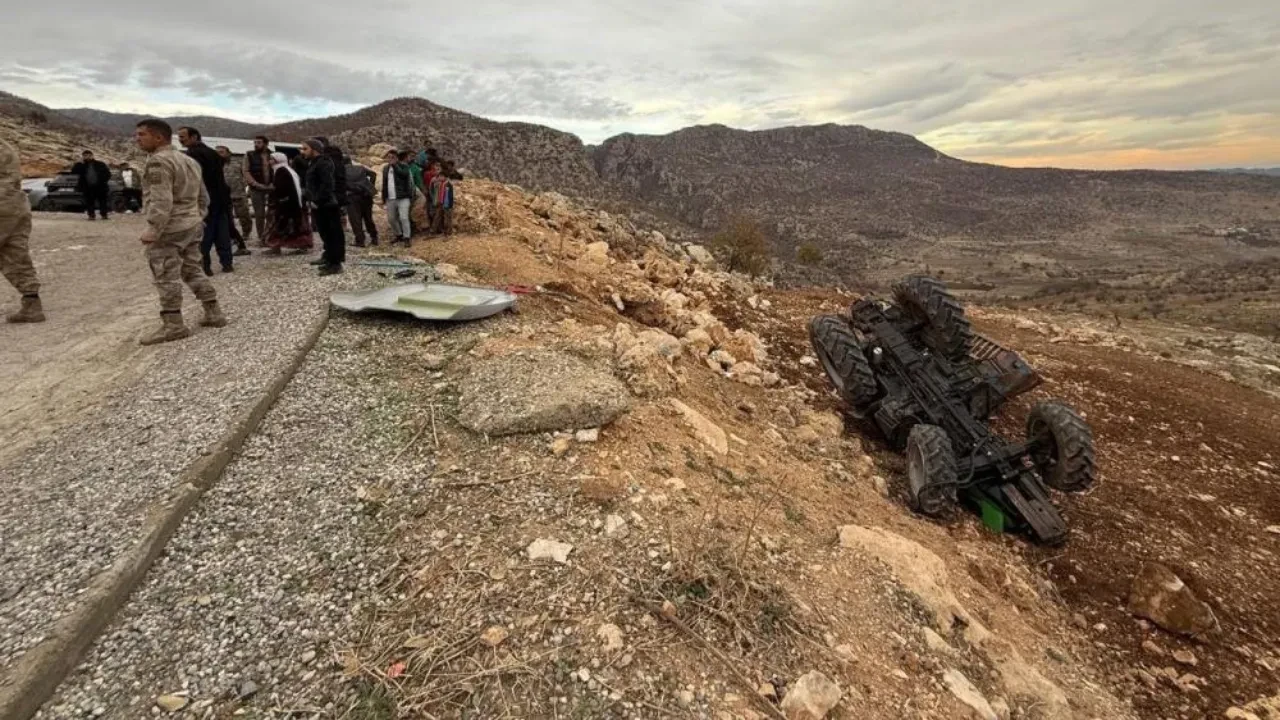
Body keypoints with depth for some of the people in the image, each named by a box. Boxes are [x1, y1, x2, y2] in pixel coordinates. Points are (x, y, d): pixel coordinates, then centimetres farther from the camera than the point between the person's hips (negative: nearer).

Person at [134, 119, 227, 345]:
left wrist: (153, 230, -21)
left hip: (169, 229, -9)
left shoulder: (158, 161, -13)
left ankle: (173, 325, 0)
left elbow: (161, 200, -22)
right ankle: (214, 314, 17)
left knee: (167, 277, -3)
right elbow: (203, 196, 21)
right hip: (193, 225, 9)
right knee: (192, 271, 16)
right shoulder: (189, 161, 16)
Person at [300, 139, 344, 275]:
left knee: (333, 235, -6)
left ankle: (335, 263, -5)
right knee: (325, 234, 16)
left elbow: (327, 185, -23)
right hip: (319, 206, 11)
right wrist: (310, 199, 13)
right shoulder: (313, 163, 19)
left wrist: (317, 201, -21)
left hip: (327, 205, -11)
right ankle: (330, 259, 25)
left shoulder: (323, 163, -13)